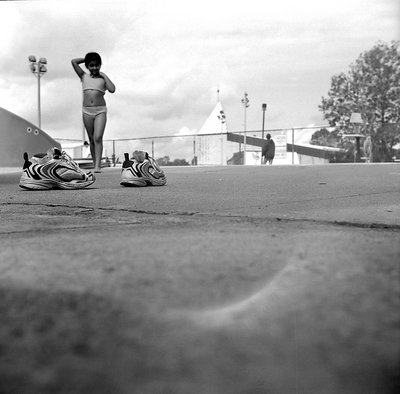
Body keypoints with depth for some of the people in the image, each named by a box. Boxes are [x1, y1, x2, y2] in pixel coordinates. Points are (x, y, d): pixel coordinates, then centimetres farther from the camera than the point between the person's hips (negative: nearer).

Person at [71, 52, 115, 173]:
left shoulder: (103, 79, 7)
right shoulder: (84, 76, 11)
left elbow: (112, 89, -12)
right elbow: (73, 61, 5)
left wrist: (104, 75, -3)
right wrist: (86, 59, 13)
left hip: (100, 111, -3)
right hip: (87, 111, 3)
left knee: (98, 138, -16)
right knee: (92, 140, 7)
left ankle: (98, 166, -20)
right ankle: (95, 165, 14)